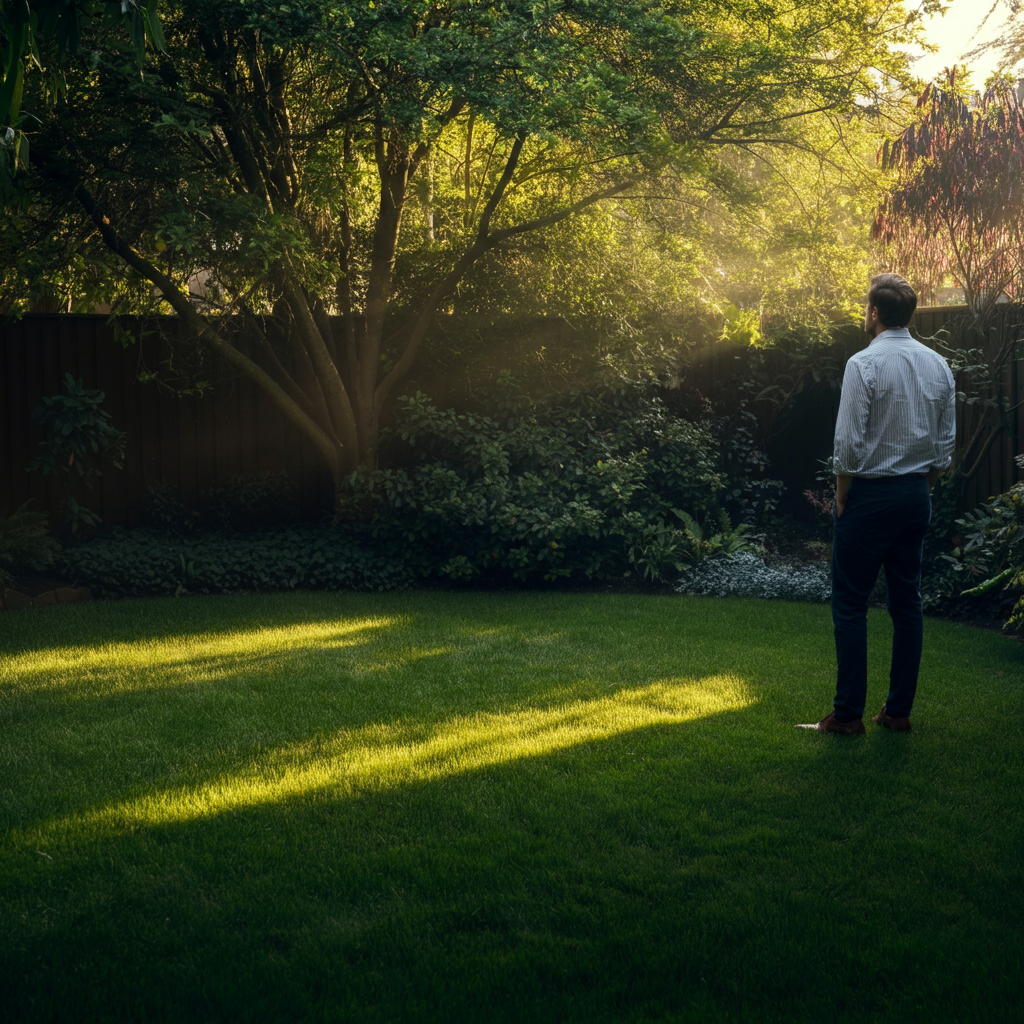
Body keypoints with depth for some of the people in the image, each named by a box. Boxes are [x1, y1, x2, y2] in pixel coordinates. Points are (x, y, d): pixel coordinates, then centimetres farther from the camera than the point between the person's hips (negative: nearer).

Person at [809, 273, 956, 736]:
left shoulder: (864, 364, -13)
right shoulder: (938, 365, 7)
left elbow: (849, 443, -15)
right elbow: (945, 443, 9)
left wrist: (842, 498, -4)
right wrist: (922, 487, 17)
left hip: (869, 493, -6)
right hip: (916, 494, 6)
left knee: (850, 604, 1)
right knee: (907, 601, 11)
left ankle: (848, 713, 3)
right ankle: (899, 710, 16)